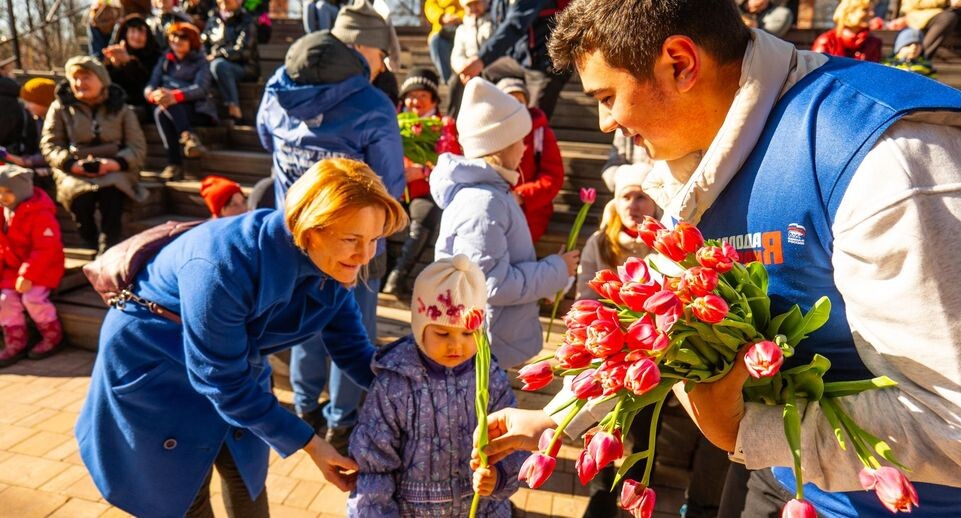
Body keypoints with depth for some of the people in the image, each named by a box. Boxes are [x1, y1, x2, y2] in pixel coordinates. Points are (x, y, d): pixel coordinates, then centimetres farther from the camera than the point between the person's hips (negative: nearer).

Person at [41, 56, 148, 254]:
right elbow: (49, 145, 5)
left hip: (114, 172, 0)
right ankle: (92, 247, -16)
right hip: (74, 173, 1)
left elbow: (138, 148, 3)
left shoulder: (120, 108, 10)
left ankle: (108, 252, -30)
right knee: (80, 199, -31)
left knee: (111, 195, -33)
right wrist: (73, 164, -14)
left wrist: (114, 163, -16)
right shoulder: (60, 107, 10)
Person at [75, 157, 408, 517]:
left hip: (236, 362, 5)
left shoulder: (333, 265, -19)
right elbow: (223, 381, -29)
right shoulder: (223, 266, -39)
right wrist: (310, 445, -25)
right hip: (151, 362, -5)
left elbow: (352, 348, -7)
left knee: (247, 475, 14)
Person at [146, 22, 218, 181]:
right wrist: (153, 94, -20)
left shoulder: (199, 61, 7)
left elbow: (201, 88, -13)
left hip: (197, 110, -3)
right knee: (160, 112, -30)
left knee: (165, 107, -31)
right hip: (172, 110, 3)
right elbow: (150, 85, 6)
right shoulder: (165, 60, 19)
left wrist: (175, 95, -31)